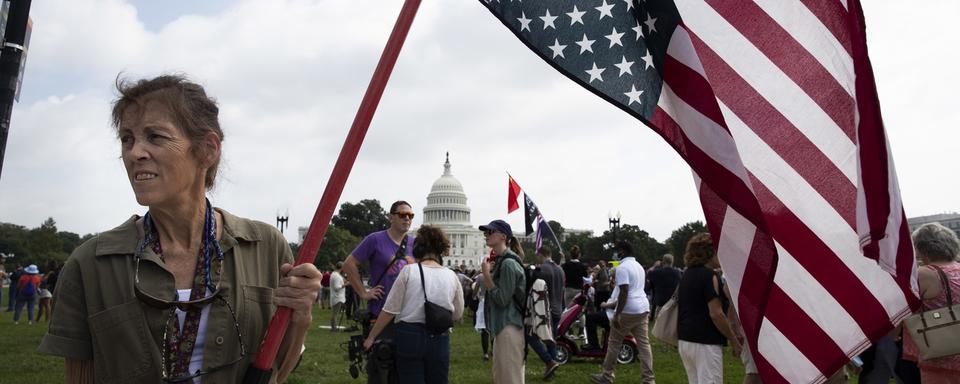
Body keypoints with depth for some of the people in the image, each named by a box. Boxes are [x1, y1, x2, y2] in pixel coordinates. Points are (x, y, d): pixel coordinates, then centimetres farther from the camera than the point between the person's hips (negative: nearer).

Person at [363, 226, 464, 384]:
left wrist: (371, 337, 3)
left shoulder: (409, 271, -5)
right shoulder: (451, 276, 3)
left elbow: (390, 310, -6)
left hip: (409, 336, -2)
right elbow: (457, 314, 12)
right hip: (439, 340, 2)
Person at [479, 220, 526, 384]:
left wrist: (487, 274, -16)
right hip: (502, 326, 11)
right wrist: (488, 272, 6)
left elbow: (502, 299, -20)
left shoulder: (508, 263, -16)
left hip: (510, 327, -11)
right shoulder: (500, 260, 14)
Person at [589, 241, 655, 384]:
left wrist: (617, 314, -19)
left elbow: (624, 292, -20)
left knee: (614, 342, 4)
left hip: (628, 310, -8)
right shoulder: (639, 266, 17)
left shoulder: (622, 267, -12)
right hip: (643, 308, 8)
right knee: (643, 343, 4)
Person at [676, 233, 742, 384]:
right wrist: (734, 341, -10)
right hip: (705, 343, -9)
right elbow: (716, 314, -17)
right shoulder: (709, 276, -12)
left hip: (684, 341, 9)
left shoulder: (686, 275, 15)